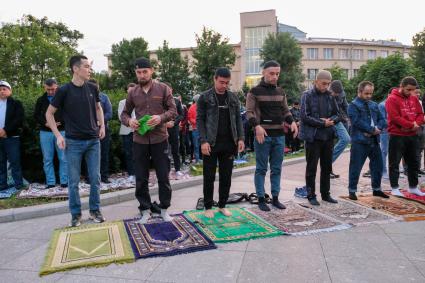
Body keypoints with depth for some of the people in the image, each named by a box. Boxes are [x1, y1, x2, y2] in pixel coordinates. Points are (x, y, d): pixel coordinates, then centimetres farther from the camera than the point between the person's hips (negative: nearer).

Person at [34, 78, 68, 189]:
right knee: (47, 159, 6)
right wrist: (45, 123, -6)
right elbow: (36, 115, 10)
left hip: (61, 131, -2)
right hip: (45, 132, 3)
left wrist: (61, 122, -16)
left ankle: (64, 181, 9)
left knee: (63, 158, 1)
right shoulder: (41, 100, 9)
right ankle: (50, 182, 14)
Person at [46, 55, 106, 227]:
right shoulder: (64, 90, -7)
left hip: (93, 141, 3)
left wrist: (102, 125, 7)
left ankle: (95, 210, 22)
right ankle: (76, 214, 19)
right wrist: (58, 135, -7)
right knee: (74, 181, 5)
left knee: (95, 178, 7)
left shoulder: (92, 88, 3)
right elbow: (49, 113, 1)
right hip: (73, 142, -3)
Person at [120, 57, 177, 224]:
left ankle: (164, 209, 23)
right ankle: (145, 210, 25)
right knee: (141, 179, 9)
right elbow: (124, 113, 13)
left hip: (159, 139, -2)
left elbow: (173, 111, -2)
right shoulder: (133, 92, 6)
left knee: (163, 177, 6)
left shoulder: (163, 89, -1)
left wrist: (161, 118, -22)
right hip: (139, 141, 2)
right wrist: (129, 121, -10)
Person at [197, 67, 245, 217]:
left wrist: (240, 138, 0)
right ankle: (208, 207, 18)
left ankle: (222, 205, 23)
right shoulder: (205, 97, -2)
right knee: (209, 177, 5)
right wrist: (203, 141, -14)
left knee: (226, 177, 9)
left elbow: (238, 119, 11)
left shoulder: (233, 97, 9)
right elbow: (199, 120, -5)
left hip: (229, 144, 4)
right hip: (210, 144, -3)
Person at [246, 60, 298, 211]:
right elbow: (249, 112, -8)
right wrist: (257, 126, -24)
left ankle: (275, 198, 20)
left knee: (277, 169, 10)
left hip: (279, 135, 5)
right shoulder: (254, 91, -3)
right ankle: (261, 199, 10)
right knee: (261, 169, 2)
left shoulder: (280, 92, 14)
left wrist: (292, 122, -1)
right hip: (263, 135, -5)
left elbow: (285, 111, 19)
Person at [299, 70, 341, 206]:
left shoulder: (330, 96, 8)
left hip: (328, 137, 5)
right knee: (311, 168, 4)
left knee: (327, 167, 14)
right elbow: (305, 117, -14)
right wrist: (323, 123, -14)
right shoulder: (307, 95, -7)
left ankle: (325, 194, 27)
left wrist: (330, 120, -10)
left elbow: (337, 115, 11)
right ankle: (311, 195, 15)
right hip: (313, 137, -5)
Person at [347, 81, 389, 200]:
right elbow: (357, 121, -18)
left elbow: (382, 119, 10)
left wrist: (377, 129, -11)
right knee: (355, 167, -1)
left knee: (378, 166, 15)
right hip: (359, 142, -7)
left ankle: (377, 189, 31)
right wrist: (372, 129, -14)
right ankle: (352, 190, 11)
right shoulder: (353, 105, -6)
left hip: (374, 140, 7)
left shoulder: (374, 105, 15)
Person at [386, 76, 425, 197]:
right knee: (394, 163, -1)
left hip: (412, 135, 7)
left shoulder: (414, 98, 10)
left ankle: (413, 187, 27)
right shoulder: (392, 99, -12)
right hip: (397, 136, -7)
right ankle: (394, 188, 7)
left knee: (413, 162, 14)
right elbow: (395, 117, -19)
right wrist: (411, 125, -16)